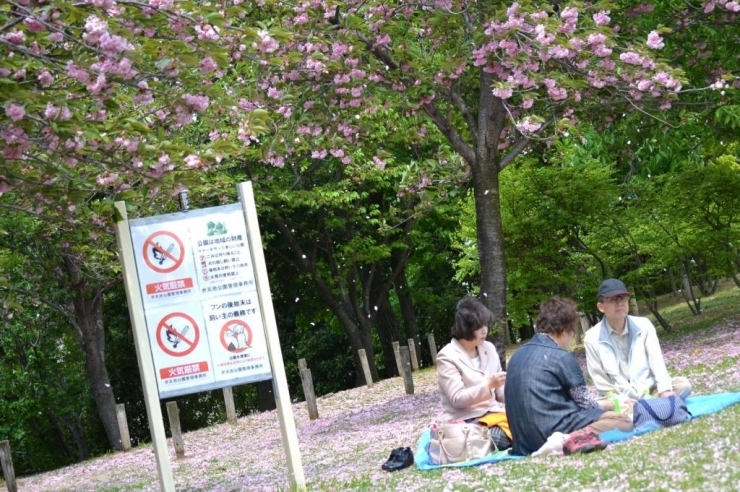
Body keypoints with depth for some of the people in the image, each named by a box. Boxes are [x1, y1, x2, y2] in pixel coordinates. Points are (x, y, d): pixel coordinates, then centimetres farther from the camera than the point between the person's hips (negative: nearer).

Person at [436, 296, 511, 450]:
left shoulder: (488, 348, 10)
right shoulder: (447, 356, -9)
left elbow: (500, 391, 14)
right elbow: (457, 398, -16)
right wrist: (488, 385, -27)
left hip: (492, 413, 6)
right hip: (467, 421, -6)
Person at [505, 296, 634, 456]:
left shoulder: (518, 355, 16)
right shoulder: (562, 357, -7)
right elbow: (585, 404, -1)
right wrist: (602, 406, 22)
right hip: (554, 428, -9)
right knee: (624, 421, 0)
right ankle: (573, 439, -21)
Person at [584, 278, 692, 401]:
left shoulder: (643, 325, 2)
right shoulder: (593, 338, -4)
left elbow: (657, 361, -5)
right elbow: (600, 382, -2)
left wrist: (665, 391, -21)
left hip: (650, 391, 3)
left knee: (683, 385, -21)